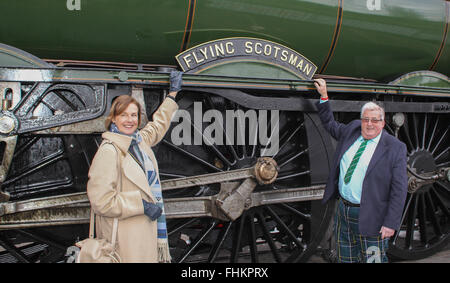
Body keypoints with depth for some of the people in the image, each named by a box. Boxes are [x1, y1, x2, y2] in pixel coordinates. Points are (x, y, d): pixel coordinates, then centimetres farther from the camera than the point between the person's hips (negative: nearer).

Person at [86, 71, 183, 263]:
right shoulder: (109, 151, -15)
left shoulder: (140, 141, 10)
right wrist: (142, 205, -16)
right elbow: (101, 200, -20)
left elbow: (158, 126, 33)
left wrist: (173, 93, 39)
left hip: (147, 229, 8)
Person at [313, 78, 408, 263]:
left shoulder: (395, 148, -10)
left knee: (372, 259, 0)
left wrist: (390, 224, -16)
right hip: (343, 211, 5)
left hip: (370, 218, -5)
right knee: (345, 258, 14)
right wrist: (324, 97, 17)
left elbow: (399, 189, -12)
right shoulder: (351, 130, 6)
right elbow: (330, 125, 26)